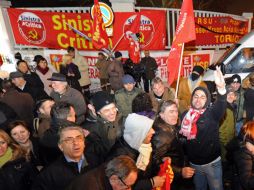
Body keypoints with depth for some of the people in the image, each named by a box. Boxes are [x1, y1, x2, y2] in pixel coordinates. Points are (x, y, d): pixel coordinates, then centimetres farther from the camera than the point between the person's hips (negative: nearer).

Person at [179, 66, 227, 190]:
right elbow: (182, 135, 6)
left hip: (212, 163, -3)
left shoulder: (212, 113, -11)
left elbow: (221, 106, -33)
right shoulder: (186, 115, -1)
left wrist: (221, 88, -52)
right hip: (193, 163, 3)